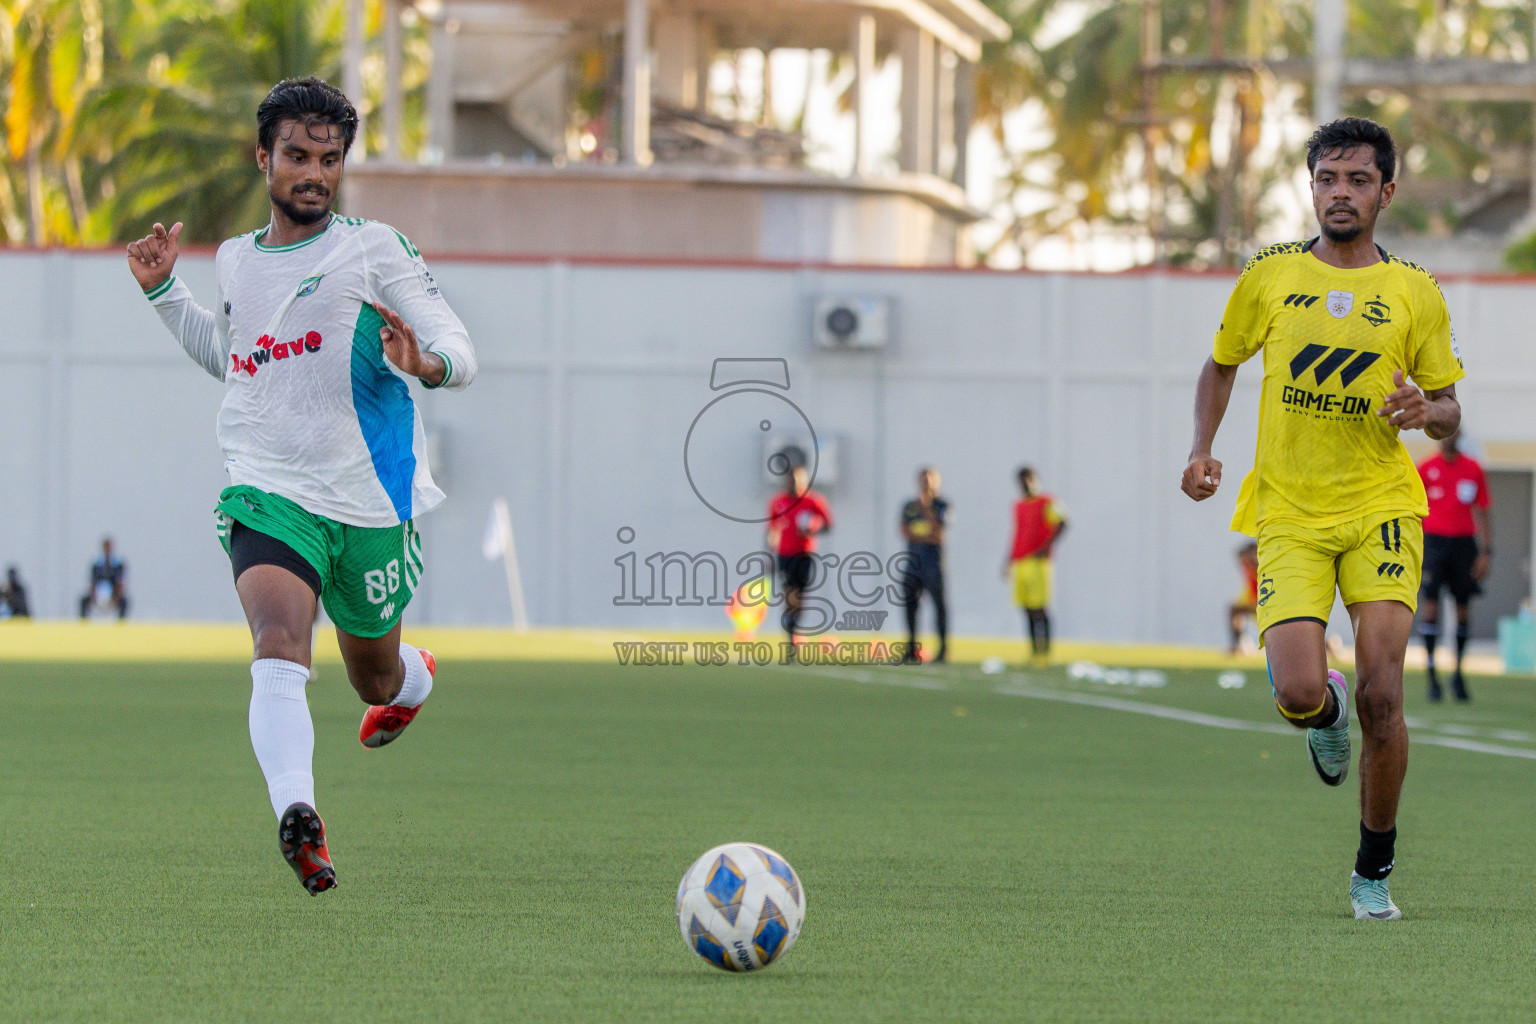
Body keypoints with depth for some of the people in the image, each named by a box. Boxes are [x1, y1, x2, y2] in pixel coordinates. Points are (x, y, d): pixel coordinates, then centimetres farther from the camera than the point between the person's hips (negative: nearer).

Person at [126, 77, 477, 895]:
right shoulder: (236, 261, 11)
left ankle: (414, 679, 56)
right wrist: (164, 291, 19)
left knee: (376, 679, 17)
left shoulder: (375, 249, -3)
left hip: (369, 503, -1)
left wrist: (428, 361, -30)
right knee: (278, 644, -27)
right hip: (267, 492, 1)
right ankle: (296, 815, -43)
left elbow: (460, 355, -6)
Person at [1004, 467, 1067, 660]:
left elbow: (1061, 523, -15)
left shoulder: (1046, 503, -4)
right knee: (1027, 610, 5)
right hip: (1019, 563, 7)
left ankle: (1045, 651, -11)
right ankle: (1034, 652, 7)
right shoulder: (1018, 506, 18)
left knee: (1039, 609, -10)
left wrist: (1046, 547, -21)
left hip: (1037, 562, -7)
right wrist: (1009, 562, 22)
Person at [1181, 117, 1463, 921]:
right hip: (1289, 514, 0)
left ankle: (1373, 871, 7)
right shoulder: (1269, 277, 5)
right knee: (1298, 695, -17)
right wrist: (1202, 449, 4)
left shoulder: (1415, 293, 4)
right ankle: (1327, 713, 25)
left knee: (1380, 694, -13)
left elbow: (1448, 413, 10)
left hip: (1380, 505, 0)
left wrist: (1426, 411, -14)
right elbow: (1221, 366, 20)